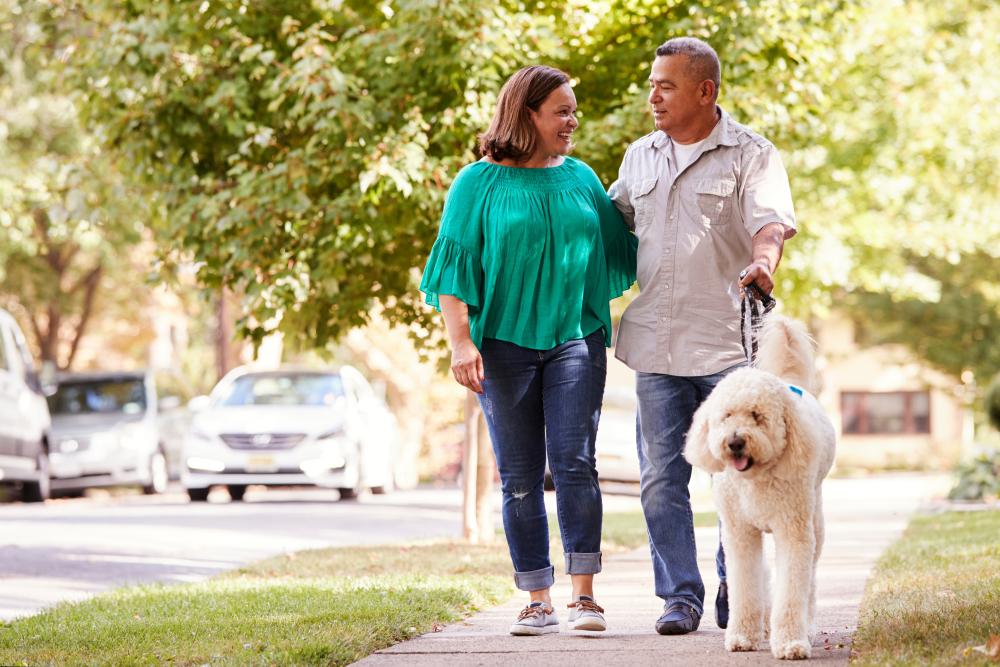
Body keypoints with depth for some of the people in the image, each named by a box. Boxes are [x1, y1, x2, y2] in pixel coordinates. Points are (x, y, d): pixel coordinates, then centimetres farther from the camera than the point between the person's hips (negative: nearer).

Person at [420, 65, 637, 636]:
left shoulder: (582, 179, 12)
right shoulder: (480, 183, 2)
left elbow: (621, 252, 18)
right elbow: (454, 267, -1)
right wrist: (461, 341, -10)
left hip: (575, 337, 1)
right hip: (504, 340, -1)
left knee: (574, 461, -10)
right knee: (520, 476, 1)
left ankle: (585, 592, -7)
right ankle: (539, 600, 7)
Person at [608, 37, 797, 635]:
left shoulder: (751, 155, -2)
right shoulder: (640, 157, 15)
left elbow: (771, 221, -17)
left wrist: (763, 261, -38)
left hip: (728, 344, -4)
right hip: (657, 343, 4)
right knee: (661, 478, 1)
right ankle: (681, 596, 8)